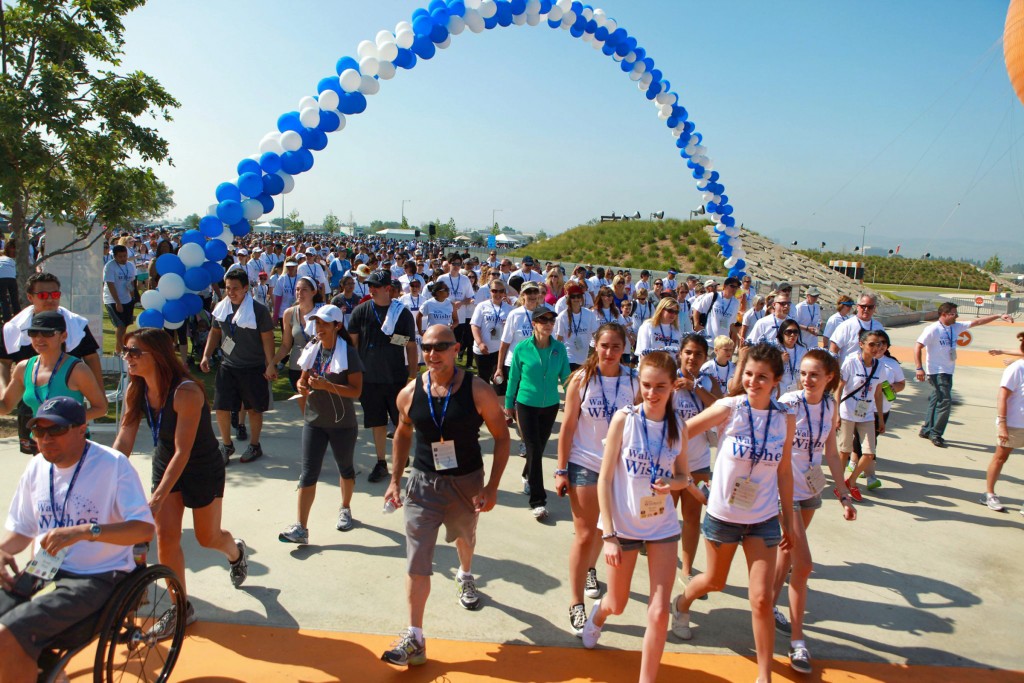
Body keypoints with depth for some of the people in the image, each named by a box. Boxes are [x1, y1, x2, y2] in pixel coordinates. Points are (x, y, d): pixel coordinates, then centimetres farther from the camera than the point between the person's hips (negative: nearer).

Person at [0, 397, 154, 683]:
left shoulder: (113, 465, -11)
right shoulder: (36, 468, 8)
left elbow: (144, 528, -18)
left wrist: (84, 531, -28)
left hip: (95, 578, -6)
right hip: (41, 571, 6)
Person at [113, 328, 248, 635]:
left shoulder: (186, 391, -31)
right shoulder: (136, 390, -11)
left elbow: (183, 451, -31)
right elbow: (124, 440, -10)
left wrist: (157, 497, -34)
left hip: (203, 469, -5)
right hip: (164, 466, 5)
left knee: (207, 537, 10)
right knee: (165, 537, -1)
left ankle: (236, 551, 46)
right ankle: (181, 607, 16)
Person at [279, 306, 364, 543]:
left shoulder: (348, 353, -13)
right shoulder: (312, 349, 2)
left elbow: (356, 390, -18)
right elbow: (304, 378, 16)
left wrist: (327, 385, -29)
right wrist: (302, 385, -8)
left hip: (342, 423, -3)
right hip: (314, 421, 4)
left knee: (345, 467, 17)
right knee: (308, 472, -2)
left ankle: (345, 509, 40)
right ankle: (301, 527, -2)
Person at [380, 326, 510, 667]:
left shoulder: (478, 390, -16)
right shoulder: (410, 393, -7)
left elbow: (501, 436, -9)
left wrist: (492, 487, -14)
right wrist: (395, 480, 5)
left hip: (467, 481, 0)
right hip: (423, 483, 1)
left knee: (465, 536, 27)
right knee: (417, 561, -5)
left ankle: (465, 576, 61)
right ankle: (414, 639, 3)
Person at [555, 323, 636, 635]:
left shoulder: (632, 381, -5)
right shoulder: (581, 379, -10)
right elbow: (568, 426, -7)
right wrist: (561, 470, -7)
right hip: (583, 465, -3)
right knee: (585, 534, -1)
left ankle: (589, 568, 49)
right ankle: (576, 604, 11)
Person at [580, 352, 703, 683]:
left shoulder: (678, 428, -4)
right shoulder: (624, 419, -14)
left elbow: (683, 477, 8)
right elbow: (605, 479, -12)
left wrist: (673, 484, -17)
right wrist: (608, 534, -15)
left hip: (662, 526, 2)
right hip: (623, 525, -2)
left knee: (659, 612, -2)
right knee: (618, 603, 16)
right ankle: (598, 613, 53)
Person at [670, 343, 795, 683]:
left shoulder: (786, 419, -6)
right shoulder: (729, 408, -16)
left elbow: (784, 472, 3)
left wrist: (788, 520, 7)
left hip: (764, 519, 1)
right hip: (722, 514, -1)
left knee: (762, 599, -2)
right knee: (715, 581, 20)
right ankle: (682, 604, 54)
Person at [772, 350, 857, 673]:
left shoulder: (830, 406, -1)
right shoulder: (788, 403, -19)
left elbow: (831, 453, 8)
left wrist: (844, 495, 8)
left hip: (810, 490, 6)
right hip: (785, 490, -6)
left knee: (788, 550, 19)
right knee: (803, 563, -8)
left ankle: (771, 605, 39)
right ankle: (797, 640, 4)